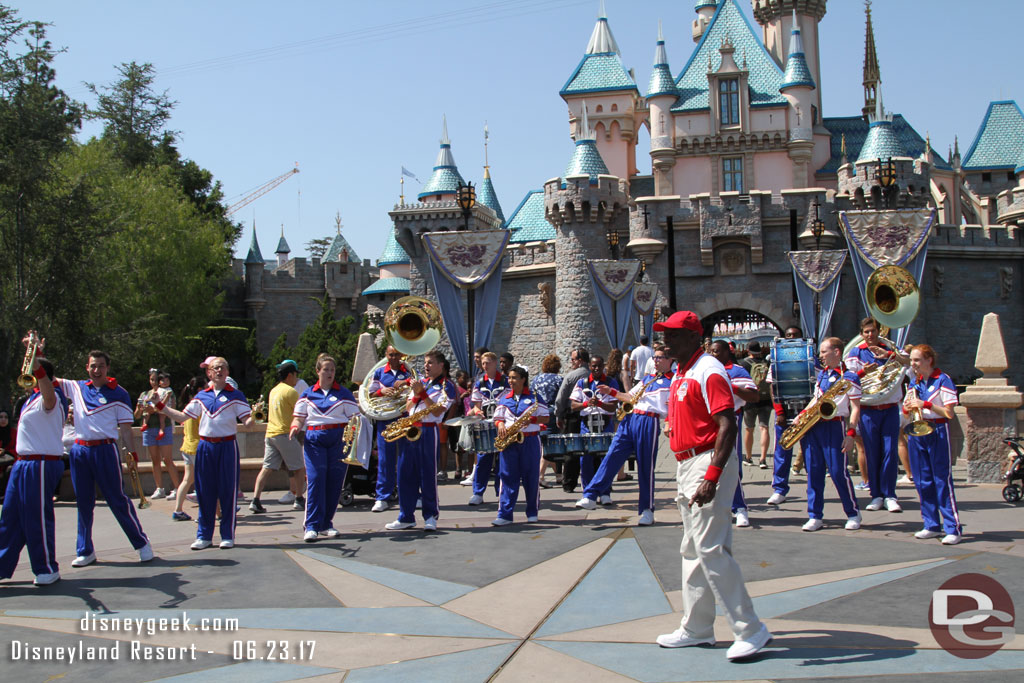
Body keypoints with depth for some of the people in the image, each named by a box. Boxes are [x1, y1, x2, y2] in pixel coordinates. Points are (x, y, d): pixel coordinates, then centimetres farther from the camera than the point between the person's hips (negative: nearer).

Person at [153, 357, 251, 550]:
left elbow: (246, 421, -5)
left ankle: (228, 535, 9)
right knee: (205, 492, 7)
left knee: (228, 492, 0)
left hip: (227, 446, -3)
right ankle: (204, 535, 16)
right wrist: (161, 408, 11)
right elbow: (183, 416, 17)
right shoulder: (202, 396, 11)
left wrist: (251, 418, -27)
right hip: (205, 446, 4)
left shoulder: (235, 396, 1)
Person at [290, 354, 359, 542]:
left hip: (339, 440, 0)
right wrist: (295, 427, -11)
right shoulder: (307, 394, 12)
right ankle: (311, 526, -10)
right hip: (314, 440, 0)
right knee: (315, 481, -11)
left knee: (335, 483, 1)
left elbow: (354, 416, 3)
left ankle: (326, 524, 13)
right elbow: (299, 417, 10)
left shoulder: (344, 394, 8)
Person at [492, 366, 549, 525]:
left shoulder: (534, 397, 4)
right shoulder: (504, 399, 12)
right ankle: (505, 514, -3)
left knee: (531, 477, 3)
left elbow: (545, 418, 3)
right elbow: (497, 418, 14)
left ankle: (532, 512, 15)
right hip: (508, 441, 2)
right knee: (507, 477, -2)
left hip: (530, 441, -2)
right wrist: (500, 424, -8)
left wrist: (532, 419, -15)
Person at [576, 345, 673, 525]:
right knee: (611, 457, -4)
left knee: (646, 467, -2)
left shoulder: (673, 381, 5)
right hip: (630, 419, 5)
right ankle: (590, 496, -7)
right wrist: (612, 392, 16)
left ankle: (647, 510, 8)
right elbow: (630, 396, 26)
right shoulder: (646, 378, 24)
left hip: (650, 422, -5)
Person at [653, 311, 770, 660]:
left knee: (710, 548, -12)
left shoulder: (708, 371, -15)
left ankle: (750, 631, -5)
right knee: (693, 550, 15)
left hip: (708, 464, -10)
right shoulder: (680, 373, 15)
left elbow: (727, 426, -23)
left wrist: (711, 477, -29)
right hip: (687, 465, 11)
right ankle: (697, 629, 24)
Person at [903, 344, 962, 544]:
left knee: (942, 481, -8)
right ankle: (932, 525, 15)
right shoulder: (914, 382, 12)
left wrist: (926, 404, -19)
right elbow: (906, 412, 17)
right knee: (922, 481, 6)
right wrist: (907, 407, -5)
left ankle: (953, 528, -6)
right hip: (917, 431, 6)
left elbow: (949, 413, -11)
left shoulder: (942, 380, -7)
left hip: (938, 432, -6)